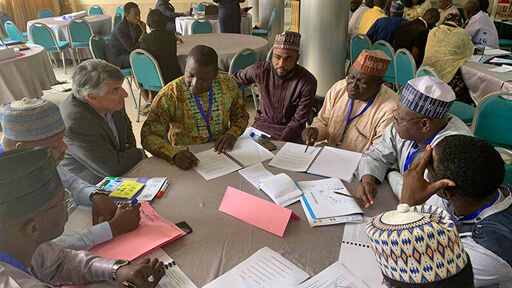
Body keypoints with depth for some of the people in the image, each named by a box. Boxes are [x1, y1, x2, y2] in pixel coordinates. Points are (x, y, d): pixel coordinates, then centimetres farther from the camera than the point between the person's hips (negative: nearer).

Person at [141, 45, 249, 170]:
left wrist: (232, 134, -10)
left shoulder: (228, 85, -3)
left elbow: (241, 115, 12)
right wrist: (174, 155, -32)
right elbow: (148, 135, -13)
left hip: (221, 153, 3)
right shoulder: (169, 96, -13)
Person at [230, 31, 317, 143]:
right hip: (262, 123, 2)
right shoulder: (260, 70, -13)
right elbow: (232, 80, 7)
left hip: (289, 129, -1)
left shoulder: (308, 82, -17)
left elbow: (298, 121, -13)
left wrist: (279, 142, -25)